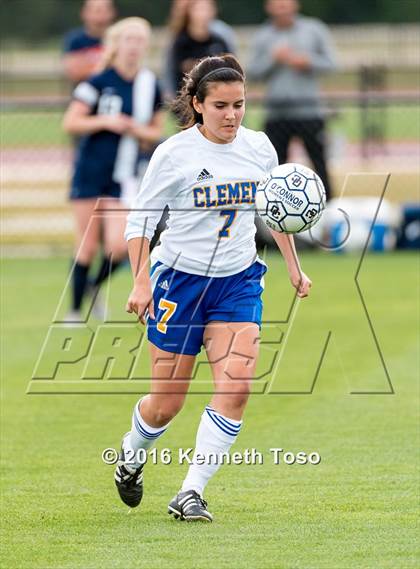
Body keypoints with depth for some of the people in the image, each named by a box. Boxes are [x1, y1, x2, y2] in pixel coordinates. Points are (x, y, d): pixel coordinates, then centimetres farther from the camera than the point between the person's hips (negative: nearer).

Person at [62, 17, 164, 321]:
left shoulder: (151, 86, 4)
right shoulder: (99, 82, -6)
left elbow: (156, 131, 15)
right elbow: (70, 123, -6)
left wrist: (140, 131, -7)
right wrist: (106, 121, -17)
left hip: (124, 178, 2)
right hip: (91, 173, -2)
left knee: (118, 245, -11)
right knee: (88, 246, 1)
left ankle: (95, 287, 19)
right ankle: (75, 310, 16)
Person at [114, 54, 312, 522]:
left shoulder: (259, 147, 1)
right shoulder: (174, 153, -11)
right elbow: (139, 220, -6)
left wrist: (294, 268, 15)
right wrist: (141, 282, -15)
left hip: (238, 281, 3)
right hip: (180, 277, -3)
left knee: (236, 387, -16)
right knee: (166, 403, 3)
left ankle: (190, 495, -10)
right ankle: (131, 454, 37)